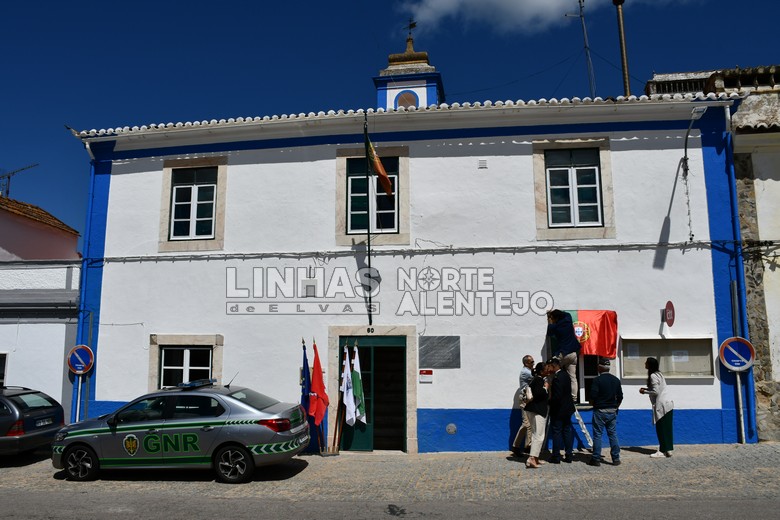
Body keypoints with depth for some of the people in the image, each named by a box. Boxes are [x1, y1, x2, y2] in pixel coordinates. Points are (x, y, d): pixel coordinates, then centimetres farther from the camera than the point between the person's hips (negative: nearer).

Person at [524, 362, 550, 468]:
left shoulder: (539, 379, 15)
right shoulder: (538, 380, -15)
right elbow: (538, 394, -28)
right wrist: (545, 387, -16)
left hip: (537, 410, 11)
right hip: (537, 411, -11)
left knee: (536, 435, 15)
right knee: (538, 435, -10)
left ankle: (535, 457, 21)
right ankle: (531, 459, -14)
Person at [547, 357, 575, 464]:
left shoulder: (557, 378, -22)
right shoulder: (565, 375, 7)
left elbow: (557, 396, -26)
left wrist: (549, 402, -11)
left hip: (558, 410, -9)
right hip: (568, 408, 9)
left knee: (556, 432, 0)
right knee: (567, 431, 13)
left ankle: (556, 457, 6)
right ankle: (569, 455, 18)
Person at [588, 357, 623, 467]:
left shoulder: (597, 380, -13)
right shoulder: (616, 380, 5)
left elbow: (593, 396, -15)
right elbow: (620, 397, 9)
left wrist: (593, 404, 4)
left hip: (600, 411, -5)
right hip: (612, 411, 5)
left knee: (598, 434, 0)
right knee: (613, 434, 10)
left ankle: (596, 459, 3)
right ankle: (616, 458, 11)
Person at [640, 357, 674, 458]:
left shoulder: (653, 376, -14)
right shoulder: (658, 374, 15)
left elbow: (656, 392, -18)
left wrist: (644, 391, -5)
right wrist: (646, 389, 13)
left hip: (662, 405, -9)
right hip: (668, 404, 9)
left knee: (661, 428, -3)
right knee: (666, 428, 11)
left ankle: (663, 451, 0)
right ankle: (668, 449, 15)